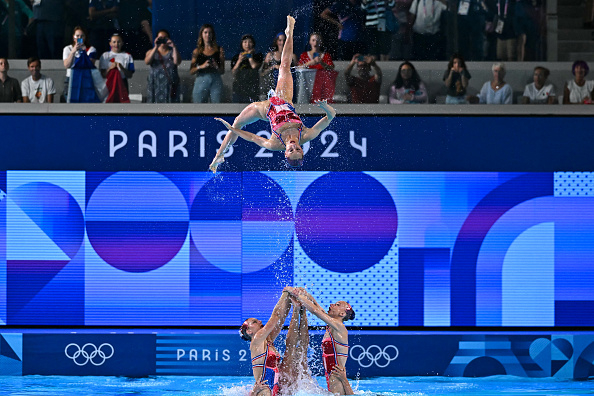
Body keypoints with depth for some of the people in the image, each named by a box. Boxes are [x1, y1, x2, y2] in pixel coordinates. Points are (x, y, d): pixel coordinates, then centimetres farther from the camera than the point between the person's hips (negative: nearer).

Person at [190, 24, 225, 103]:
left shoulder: (219, 50, 9)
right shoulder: (197, 51, 9)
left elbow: (222, 71, 9)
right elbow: (191, 71, 4)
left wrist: (216, 67, -13)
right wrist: (202, 66, -14)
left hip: (216, 81, 0)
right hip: (201, 81, 0)